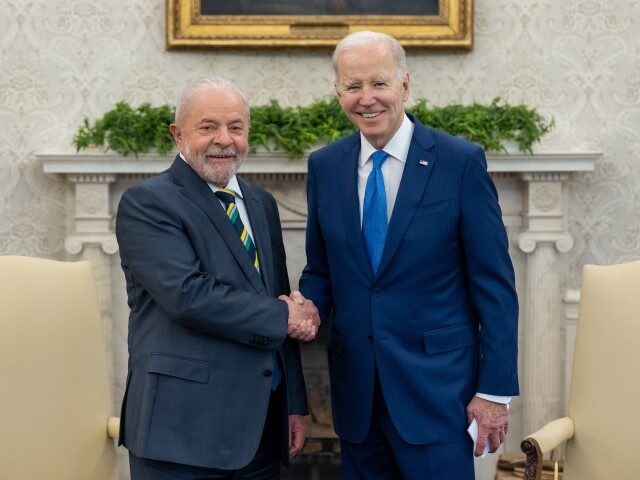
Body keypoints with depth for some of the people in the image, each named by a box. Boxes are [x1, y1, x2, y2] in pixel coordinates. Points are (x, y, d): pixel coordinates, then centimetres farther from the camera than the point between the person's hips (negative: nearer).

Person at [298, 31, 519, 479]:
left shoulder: (461, 162, -9)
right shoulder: (324, 166, 3)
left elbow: (494, 285, -7)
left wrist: (495, 389, -9)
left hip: (437, 386, -4)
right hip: (356, 390, 4)